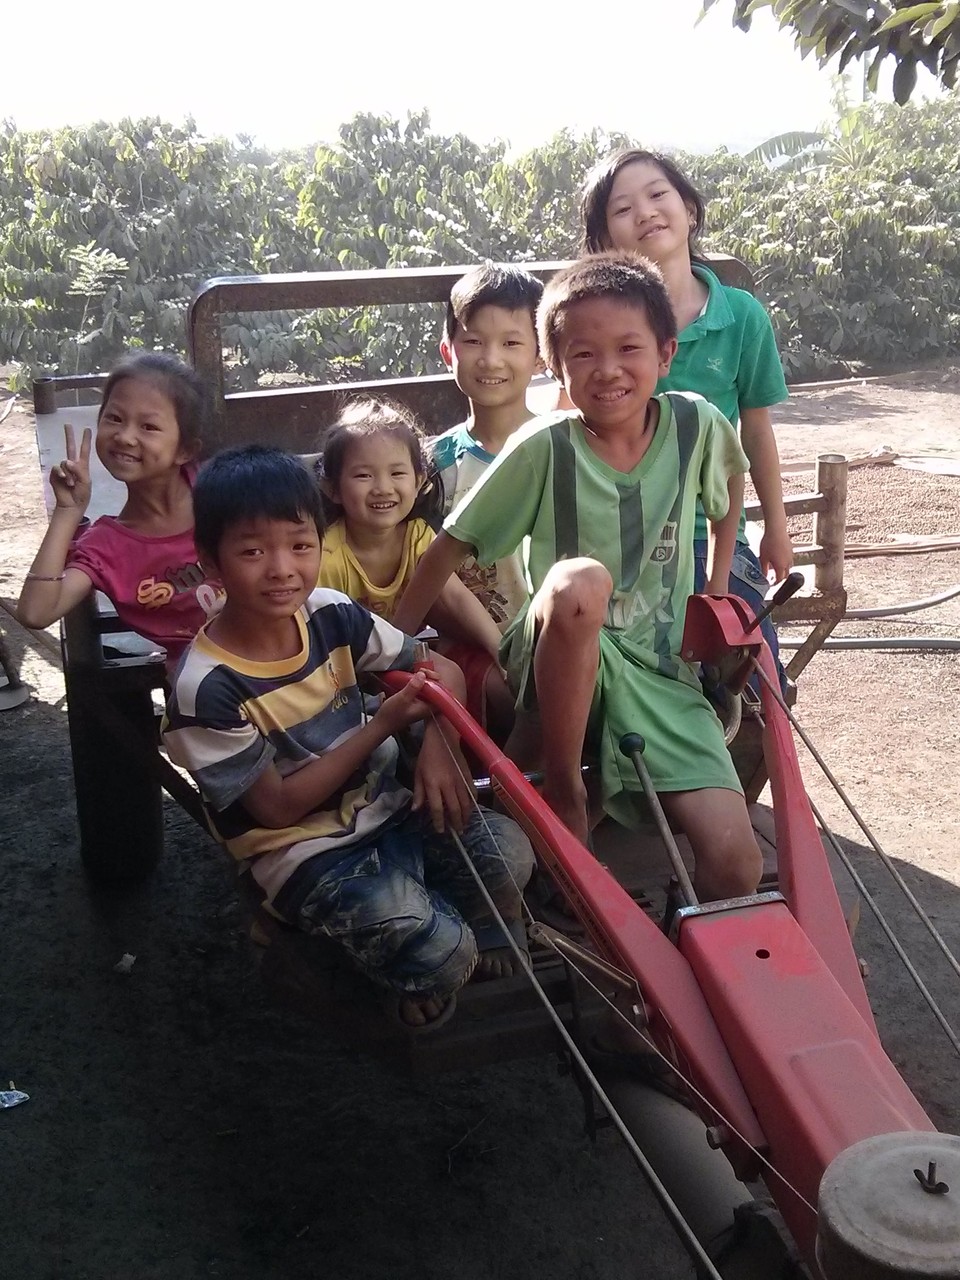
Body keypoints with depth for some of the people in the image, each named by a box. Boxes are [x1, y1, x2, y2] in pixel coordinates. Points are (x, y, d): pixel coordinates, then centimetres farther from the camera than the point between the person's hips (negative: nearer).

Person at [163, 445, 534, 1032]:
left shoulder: (331, 614, -5)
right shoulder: (207, 688, -20)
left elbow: (441, 669, 4)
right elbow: (278, 806, -16)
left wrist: (441, 745, -18)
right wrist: (383, 726, -22)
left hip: (385, 808, 6)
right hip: (305, 852, -5)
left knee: (509, 850, -17)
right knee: (437, 951, -25)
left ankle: (486, 953, 14)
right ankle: (420, 983, 12)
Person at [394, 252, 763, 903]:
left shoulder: (697, 424, -5)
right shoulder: (545, 447, -13)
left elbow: (732, 480, 18)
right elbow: (449, 548, -7)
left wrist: (718, 589, 16)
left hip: (661, 669, 2)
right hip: (563, 663, -2)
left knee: (736, 867, -17)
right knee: (580, 581, -39)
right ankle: (564, 790, -18)